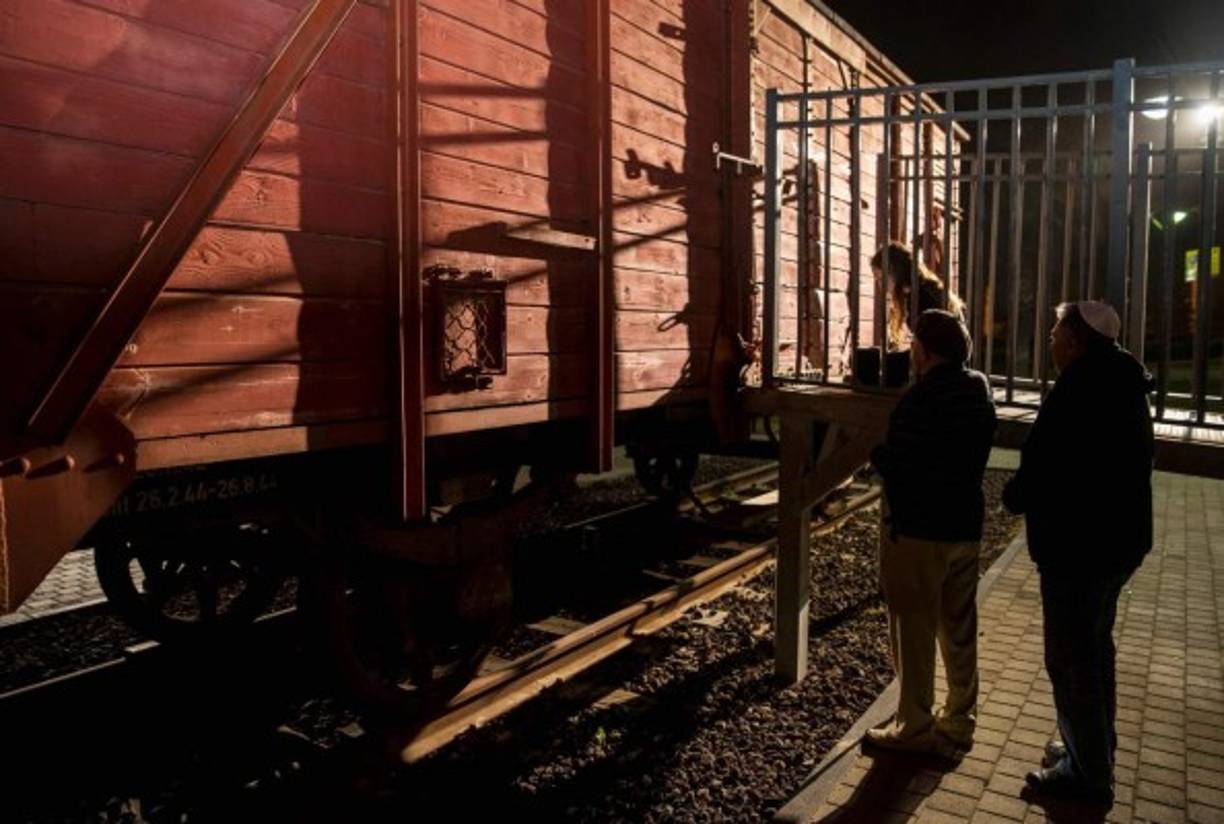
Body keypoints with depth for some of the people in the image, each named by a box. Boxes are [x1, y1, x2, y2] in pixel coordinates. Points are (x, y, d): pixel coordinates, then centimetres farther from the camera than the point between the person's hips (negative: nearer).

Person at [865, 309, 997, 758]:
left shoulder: (921, 398, -22)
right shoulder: (978, 389, 5)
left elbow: (896, 465, -23)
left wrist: (874, 452, -4)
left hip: (917, 531, -8)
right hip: (965, 525, 8)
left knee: (914, 632, 5)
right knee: (959, 631, 16)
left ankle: (914, 728, 16)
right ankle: (959, 723, 28)